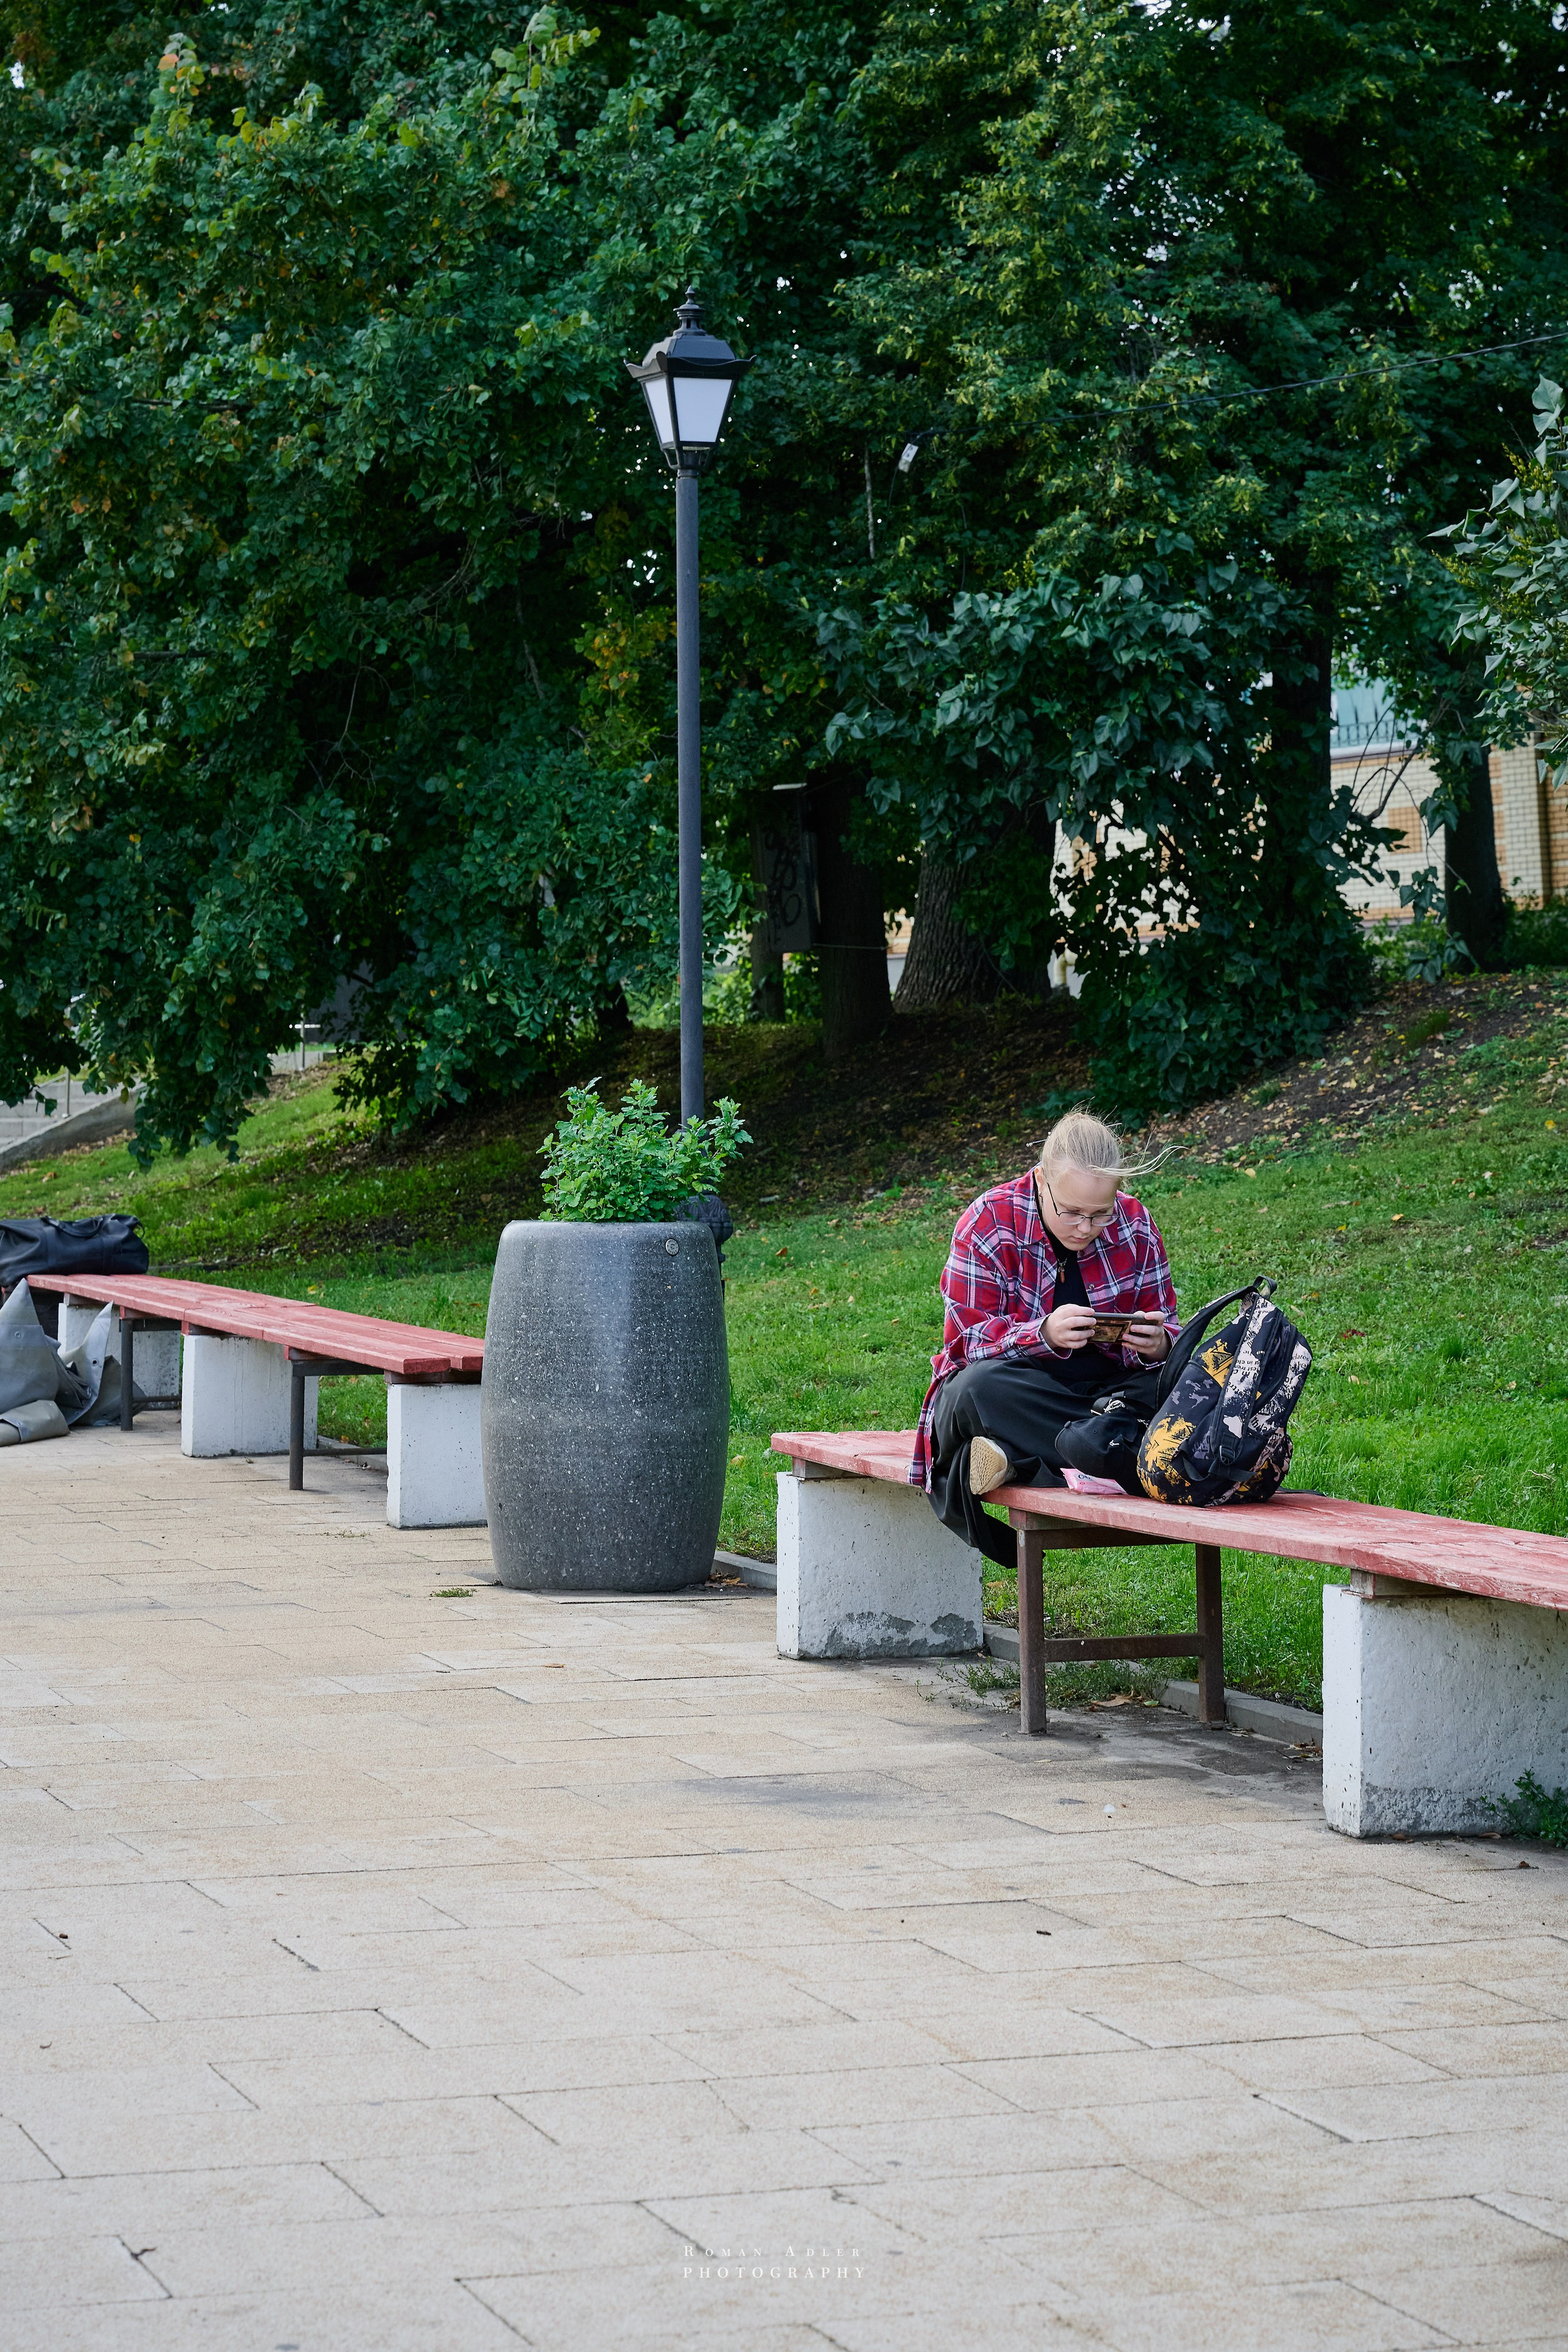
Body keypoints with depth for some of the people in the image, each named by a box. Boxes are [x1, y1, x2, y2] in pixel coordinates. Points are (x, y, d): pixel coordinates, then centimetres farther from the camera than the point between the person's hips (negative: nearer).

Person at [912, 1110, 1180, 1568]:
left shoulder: (1134, 1224, 2)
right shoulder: (988, 1224, -8)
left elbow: (1167, 1332, 5)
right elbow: (971, 1341, -12)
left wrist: (1158, 1345, -21)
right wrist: (1045, 1334, -32)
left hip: (1107, 1384, 3)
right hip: (1017, 1388, -3)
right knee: (980, 1386, -38)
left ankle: (1021, 1460, -36)